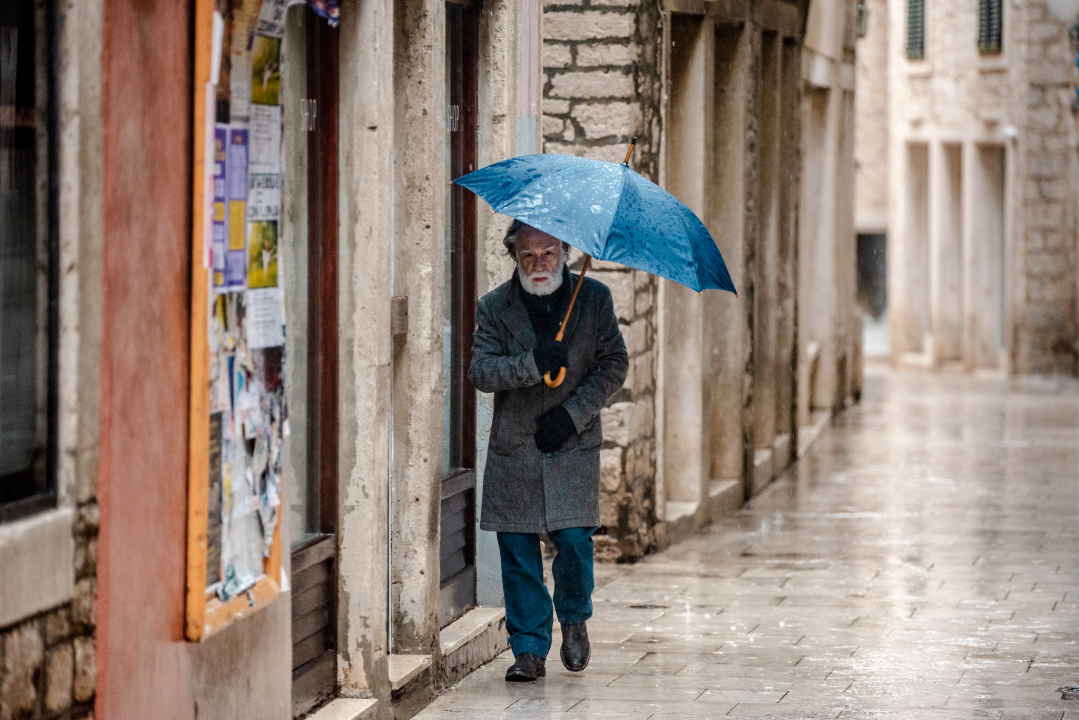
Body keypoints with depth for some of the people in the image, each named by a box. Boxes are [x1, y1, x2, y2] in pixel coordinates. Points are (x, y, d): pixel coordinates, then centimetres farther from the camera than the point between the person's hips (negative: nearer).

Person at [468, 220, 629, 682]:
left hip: (573, 445, -1)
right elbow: (480, 371, -6)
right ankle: (529, 649, 9)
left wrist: (573, 412, -10)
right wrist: (532, 363, -22)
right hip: (514, 448, 1)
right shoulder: (495, 307, 3)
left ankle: (574, 620, 20)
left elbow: (615, 364, 2)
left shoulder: (594, 298, 3)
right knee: (518, 550, 0)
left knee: (574, 539, -9)